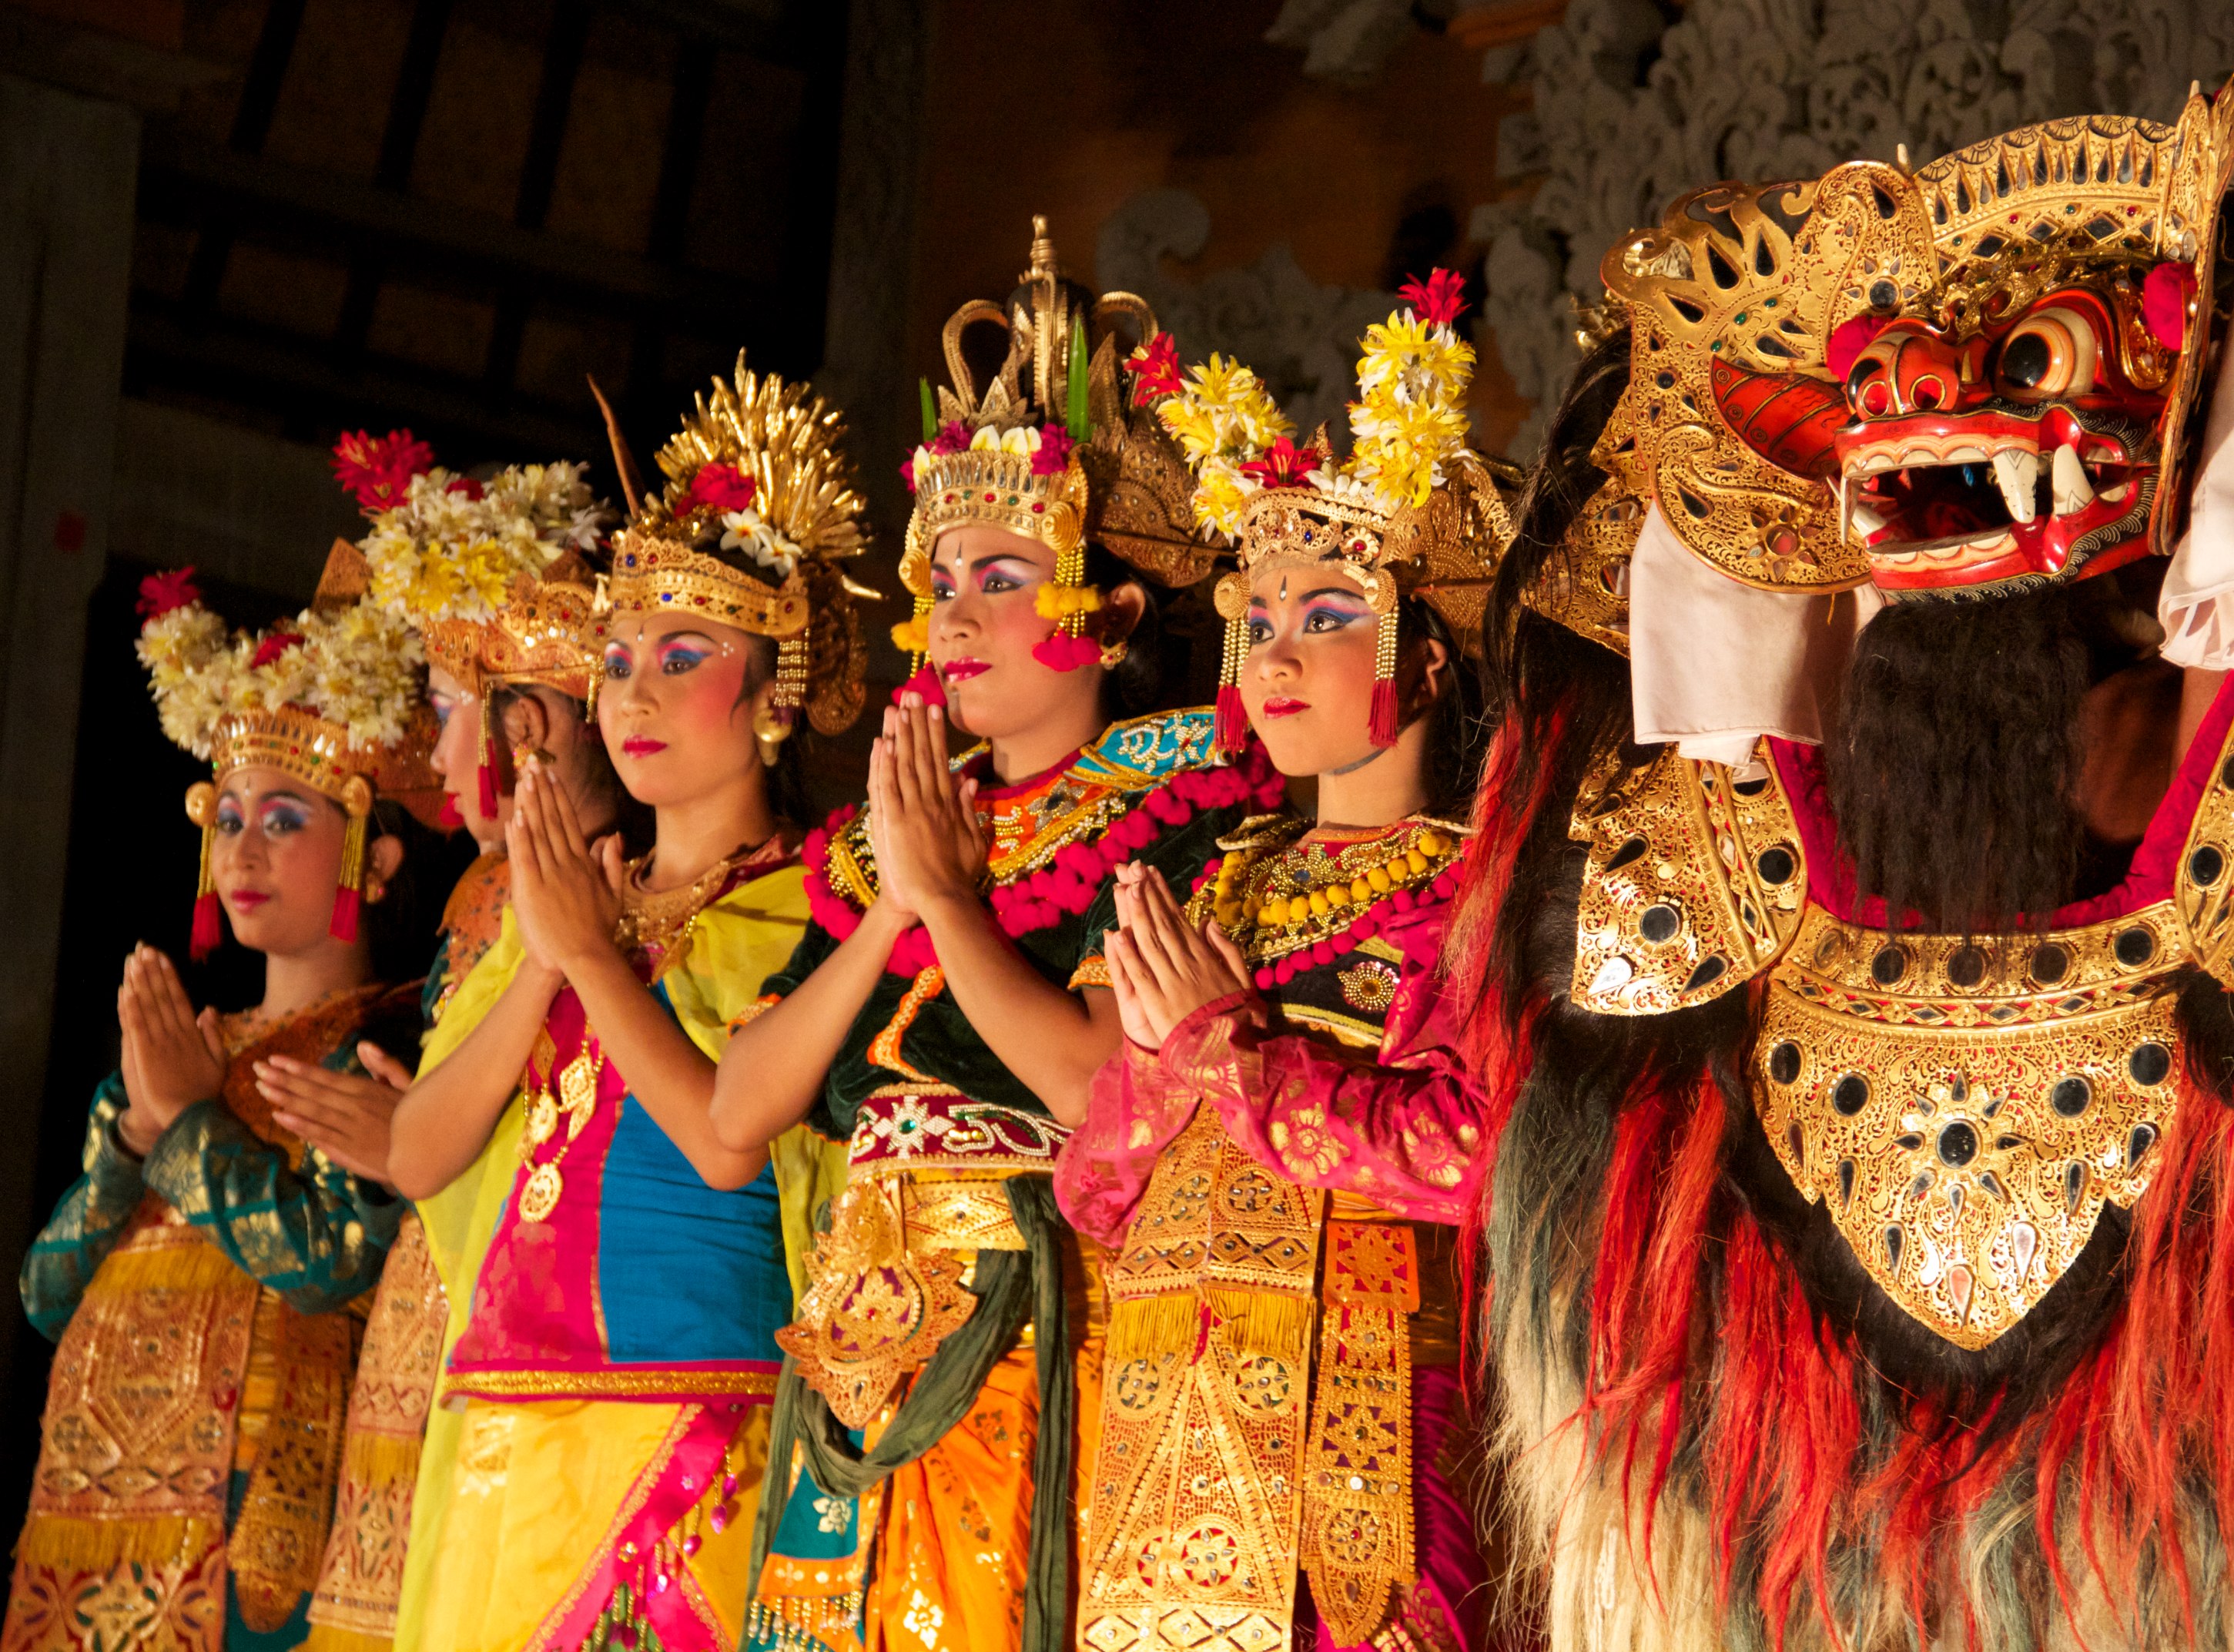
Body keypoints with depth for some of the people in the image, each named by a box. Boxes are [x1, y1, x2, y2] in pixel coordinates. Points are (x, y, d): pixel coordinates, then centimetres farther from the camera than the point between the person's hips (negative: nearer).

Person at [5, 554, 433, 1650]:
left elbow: (331, 1260, -18)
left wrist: (189, 1117, -6)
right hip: (89, 1501, 6)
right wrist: (135, 1127, -4)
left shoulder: (391, 1044, -3)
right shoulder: (177, 1045, 16)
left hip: (246, 1500, -6)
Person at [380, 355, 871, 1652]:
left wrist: (595, 951, -9)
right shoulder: (563, 892, 15)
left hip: (698, 1421, -6)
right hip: (517, 1431, 6)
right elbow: (420, 1157, 7)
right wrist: (543, 963, -4)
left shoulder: (812, 905, -2)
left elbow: (730, 1139, -17)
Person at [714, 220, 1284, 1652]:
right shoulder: (882, 826, 15)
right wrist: (891, 905, -2)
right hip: (862, 1342, 6)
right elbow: (739, 1113, 6)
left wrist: (950, 893, -7)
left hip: (1036, 1345, -5)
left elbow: (1103, 1083, -18)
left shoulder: (1172, 815, -2)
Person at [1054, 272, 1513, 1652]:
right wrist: (1159, 1055, -6)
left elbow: (1459, 1150, -16)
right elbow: (1095, 1191, 13)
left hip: (1354, 1414, -5)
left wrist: (1226, 1046, -8)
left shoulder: (1472, 891, 1)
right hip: (1172, 1421, 5)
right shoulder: (1230, 887, 18)